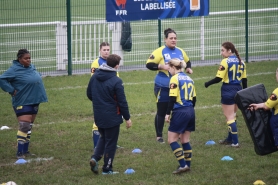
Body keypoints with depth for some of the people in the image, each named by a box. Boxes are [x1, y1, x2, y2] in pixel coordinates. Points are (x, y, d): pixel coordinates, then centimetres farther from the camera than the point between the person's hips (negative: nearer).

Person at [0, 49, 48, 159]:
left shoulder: (32, 67, 9)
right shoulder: (14, 70, -14)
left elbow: (37, 78, 27)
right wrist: (12, 91, -17)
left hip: (34, 101, 8)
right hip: (22, 103, -8)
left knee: (30, 126, 13)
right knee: (24, 126, -15)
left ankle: (25, 150, 22)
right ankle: (20, 153, -15)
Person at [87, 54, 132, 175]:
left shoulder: (95, 77, -1)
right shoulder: (116, 81, -20)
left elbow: (89, 94, 10)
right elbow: (122, 102, -16)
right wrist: (127, 118, -6)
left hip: (98, 115, 6)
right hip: (112, 117, -6)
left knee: (103, 137, 24)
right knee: (111, 142, 7)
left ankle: (95, 157, 3)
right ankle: (107, 169, 13)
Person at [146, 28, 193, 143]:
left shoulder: (180, 51, 8)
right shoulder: (160, 51, -10)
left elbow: (187, 61, 26)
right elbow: (149, 64, -14)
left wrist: (188, 68, 6)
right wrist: (161, 66, -24)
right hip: (163, 88, -5)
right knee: (161, 112, 3)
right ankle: (159, 136, 13)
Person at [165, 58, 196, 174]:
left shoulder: (175, 79, -9)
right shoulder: (189, 79, 13)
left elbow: (172, 98, -15)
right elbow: (194, 98, 16)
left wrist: (168, 113, -11)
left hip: (180, 112, -8)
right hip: (190, 112, 8)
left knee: (172, 140, -2)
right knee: (185, 141, 14)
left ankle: (183, 165, -10)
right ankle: (187, 165, 14)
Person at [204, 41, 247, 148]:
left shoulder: (226, 62, -13)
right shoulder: (241, 62, 8)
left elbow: (218, 78, -17)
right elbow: (244, 79, 12)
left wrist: (207, 84, -3)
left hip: (228, 90, -7)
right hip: (238, 90, 7)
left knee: (230, 118, -1)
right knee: (232, 116, 20)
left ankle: (235, 142, -4)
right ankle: (230, 139, 30)